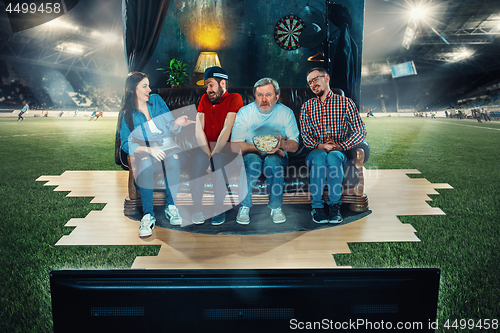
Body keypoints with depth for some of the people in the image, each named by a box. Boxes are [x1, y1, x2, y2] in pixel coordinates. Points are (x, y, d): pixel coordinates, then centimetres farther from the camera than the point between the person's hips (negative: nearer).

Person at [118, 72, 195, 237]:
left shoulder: (156, 100, 9)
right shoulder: (126, 114, 3)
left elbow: (170, 128, 9)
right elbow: (126, 144, -5)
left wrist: (177, 123, -17)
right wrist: (148, 149, -24)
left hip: (166, 145, 2)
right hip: (142, 150, -1)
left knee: (173, 160, -35)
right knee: (145, 165, -38)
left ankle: (171, 206, -22)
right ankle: (148, 215, -30)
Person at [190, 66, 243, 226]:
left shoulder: (234, 99, -3)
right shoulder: (204, 99, 12)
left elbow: (227, 130, -15)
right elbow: (198, 130, 1)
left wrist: (214, 155, -22)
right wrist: (207, 154, -14)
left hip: (227, 148, -4)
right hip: (207, 147, 4)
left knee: (218, 161, -35)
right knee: (196, 158, -29)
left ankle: (219, 209, -21)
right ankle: (197, 208, -21)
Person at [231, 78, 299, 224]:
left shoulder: (286, 113, -2)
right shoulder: (244, 112, -5)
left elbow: (295, 145, -5)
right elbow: (235, 145, -12)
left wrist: (282, 143, -28)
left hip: (277, 157, 1)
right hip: (250, 155, 0)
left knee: (272, 161, -34)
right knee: (253, 160, -35)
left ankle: (276, 207, -14)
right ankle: (244, 207, -17)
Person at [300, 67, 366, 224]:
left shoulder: (346, 103, 7)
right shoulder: (307, 106, 14)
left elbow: (360, 132, 0)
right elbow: (304, 134, 5)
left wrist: (341, 146, -14)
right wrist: (318, 145, -15)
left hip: (340, 152, -1)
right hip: (315, 152, 1)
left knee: (333, 156, -36)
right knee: (320, 157, -35)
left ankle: (334, 205, -26)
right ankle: (317, 206, -26)